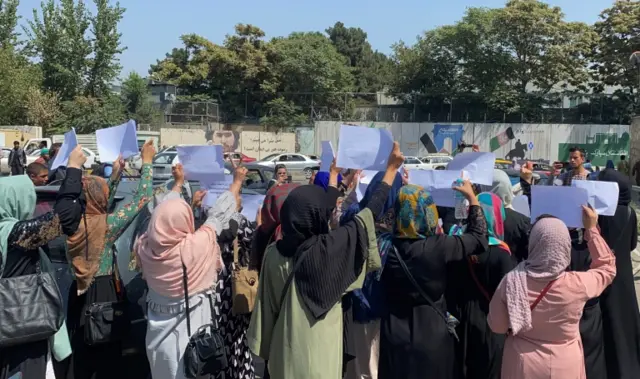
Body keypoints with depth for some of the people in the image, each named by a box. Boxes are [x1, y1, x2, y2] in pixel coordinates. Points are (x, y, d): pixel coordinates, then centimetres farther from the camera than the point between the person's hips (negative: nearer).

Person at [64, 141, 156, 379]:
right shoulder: (105, 225, -18)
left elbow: (103, 207, 17)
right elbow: (142, 198, -14)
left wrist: (115, 175, 18)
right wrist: (147, 162, -4)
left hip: (79, 296, 7)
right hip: (103, 296, -7)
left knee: (80, 355, 20)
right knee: (107, 357, 9)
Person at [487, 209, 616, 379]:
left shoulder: (511, 282, -22)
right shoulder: (578, 285, -22)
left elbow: (497, 326, -8)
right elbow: (607, 267, 0)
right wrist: (592, 229, 5)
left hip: (522, 365, 1)